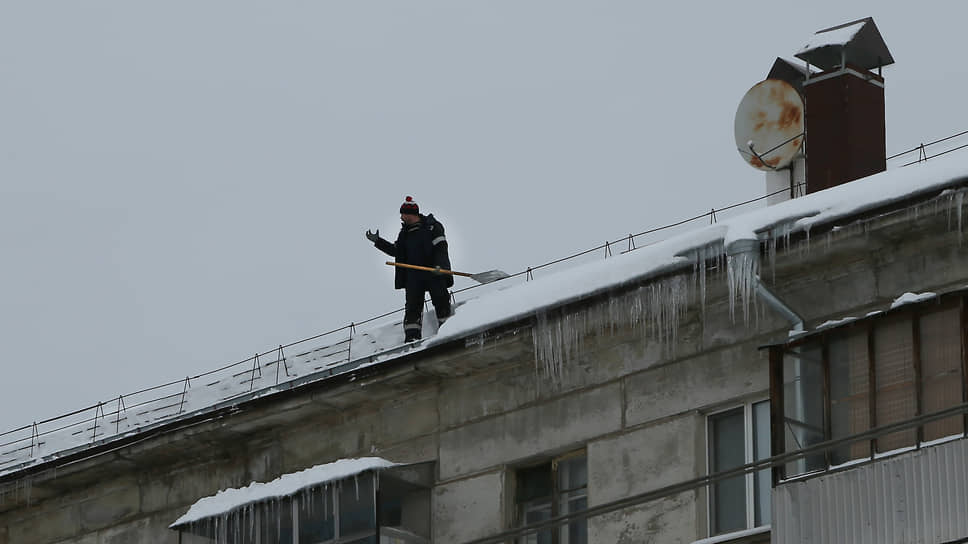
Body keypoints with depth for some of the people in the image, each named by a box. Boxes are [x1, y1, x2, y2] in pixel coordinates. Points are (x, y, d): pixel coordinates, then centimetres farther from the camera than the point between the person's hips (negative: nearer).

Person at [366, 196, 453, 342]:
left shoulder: (432, 226, 0)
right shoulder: (405, 232, 19)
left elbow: (441, 247, -8)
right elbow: (396, 251, 26)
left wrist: (439, 265, -23)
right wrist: (378, 241, 22)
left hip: (434, 272, -5)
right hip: (413, 274, 5)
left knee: (441, 302, -7)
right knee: (413, 305, -4)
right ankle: (412, 336, -9)